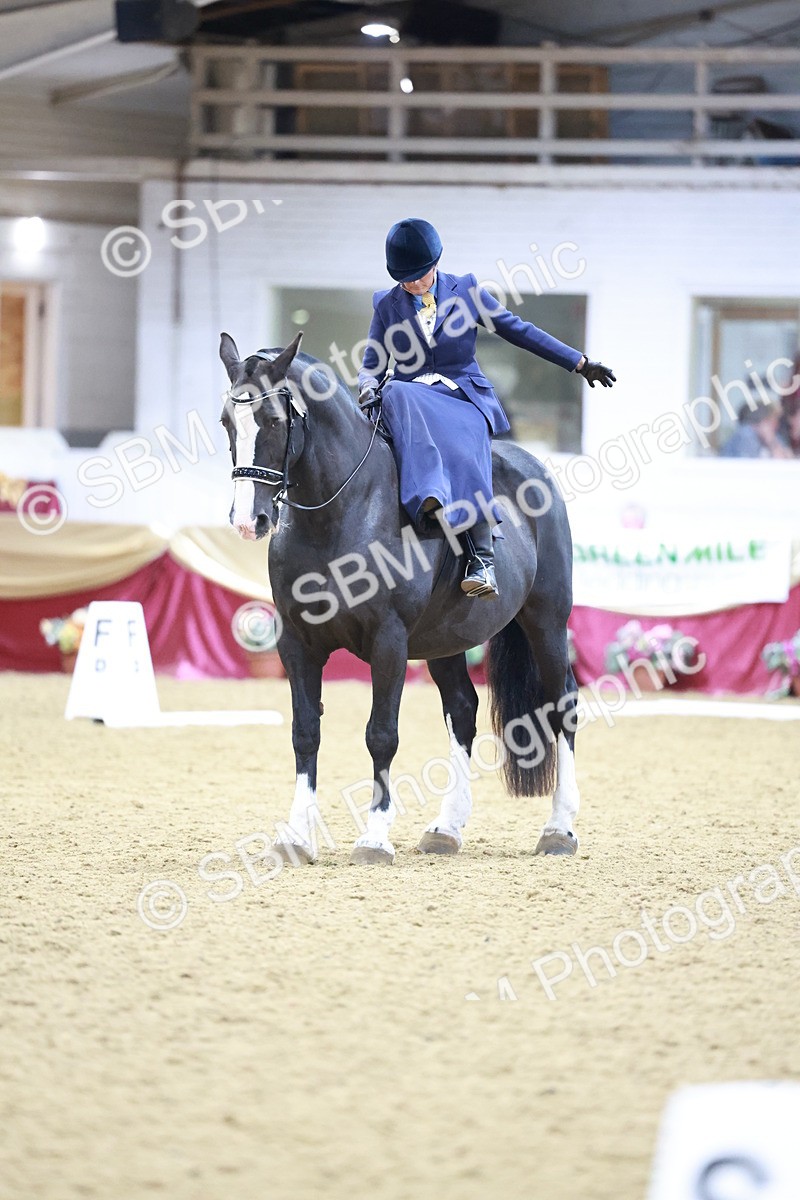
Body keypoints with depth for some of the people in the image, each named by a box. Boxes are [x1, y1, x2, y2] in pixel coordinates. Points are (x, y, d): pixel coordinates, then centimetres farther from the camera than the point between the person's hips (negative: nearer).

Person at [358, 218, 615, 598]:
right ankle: (428, 498, -57)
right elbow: (372, 363, 13)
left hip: (465, 395, -1)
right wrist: (368, 389, -12)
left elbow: (519, 331, 12)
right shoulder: (387, 304, 11)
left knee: (463, 446, -36)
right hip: (412, 397, 1)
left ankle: (482, 559, -46)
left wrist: (580, 363, 12)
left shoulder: (466, 292, 8)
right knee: (397, 394, -38)